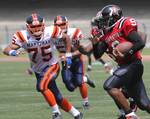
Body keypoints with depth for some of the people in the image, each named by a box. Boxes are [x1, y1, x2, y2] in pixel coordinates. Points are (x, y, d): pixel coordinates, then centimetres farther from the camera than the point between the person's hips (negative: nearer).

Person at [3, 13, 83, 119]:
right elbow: (6, 50, -27)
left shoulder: (50, 32, -19)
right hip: (38, 71, 3)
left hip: (52, 66, -3)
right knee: (58, 98, 9)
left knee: (41, 86, -30)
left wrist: (68, 55, -3)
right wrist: (11, 52, -50)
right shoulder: (23, 36, -19)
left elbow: (66, 38, 0)